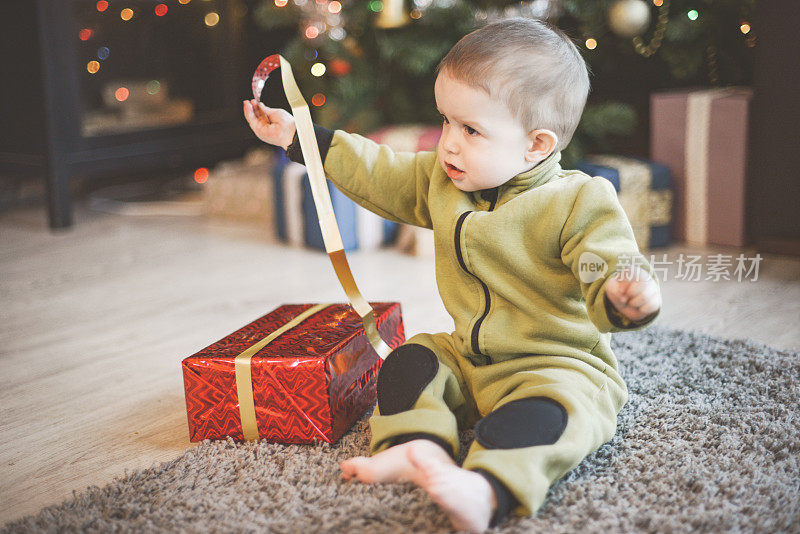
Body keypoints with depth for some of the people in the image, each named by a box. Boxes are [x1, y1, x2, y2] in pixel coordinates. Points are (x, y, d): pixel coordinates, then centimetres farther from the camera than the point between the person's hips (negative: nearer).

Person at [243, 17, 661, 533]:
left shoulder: (579, 204, -18)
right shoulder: (441, 181, 3)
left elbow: (612, 274, -26)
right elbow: (377, 172, 14)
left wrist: (627, 298, -52)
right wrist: (298, 136, 16)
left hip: (561, 364, -7)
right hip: (469, 358, 8)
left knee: (547, 412, -35)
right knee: (408, 361, -6)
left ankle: (485, 488, -55)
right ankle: (422, 444, -27)